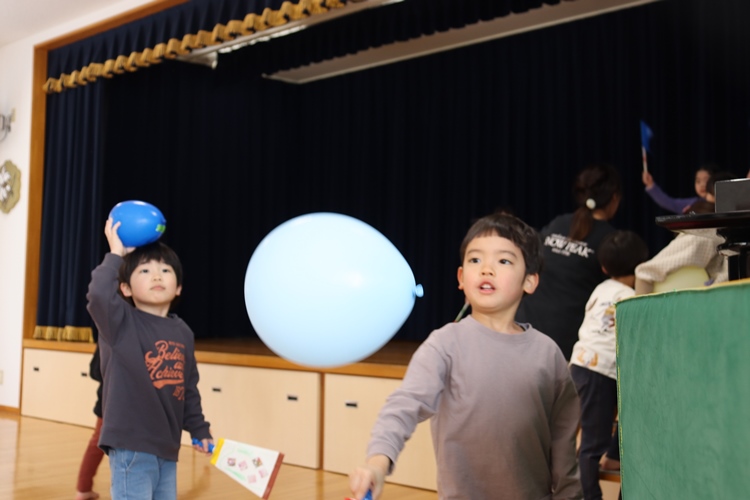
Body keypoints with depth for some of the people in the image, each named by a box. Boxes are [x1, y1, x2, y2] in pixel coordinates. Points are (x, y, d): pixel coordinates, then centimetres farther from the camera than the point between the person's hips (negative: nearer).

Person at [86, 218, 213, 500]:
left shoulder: (183, 333, 9)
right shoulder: (121, 322, -7)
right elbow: (99, 294, -29)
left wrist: (199, 430, 18)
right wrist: (116, 254, -19)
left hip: (167, 448, 6)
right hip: (130, 447, -6)